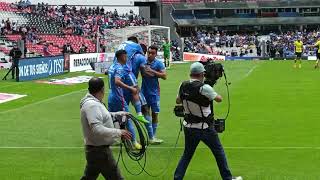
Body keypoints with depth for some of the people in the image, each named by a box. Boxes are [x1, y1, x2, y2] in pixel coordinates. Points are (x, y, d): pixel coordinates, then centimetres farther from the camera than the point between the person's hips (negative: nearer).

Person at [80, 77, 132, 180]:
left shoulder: (92, 103, 10)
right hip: (99, 151, -10)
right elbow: (97, 130, -31)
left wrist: (119, 114, 22)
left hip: (94, 150, 10)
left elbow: (102, 117, 29)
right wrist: (119, 132, -26)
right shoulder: (92, 105, -22)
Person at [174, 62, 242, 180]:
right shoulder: (204, 88, -19)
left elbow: (178, 101, 15)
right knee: (219, 152, 10)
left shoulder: (183, 86, -2)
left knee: (187, 154, 15)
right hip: (205, 128, -5)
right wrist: (212, 93, 15)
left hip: (189, 127, 5)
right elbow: (219, 99, -4)